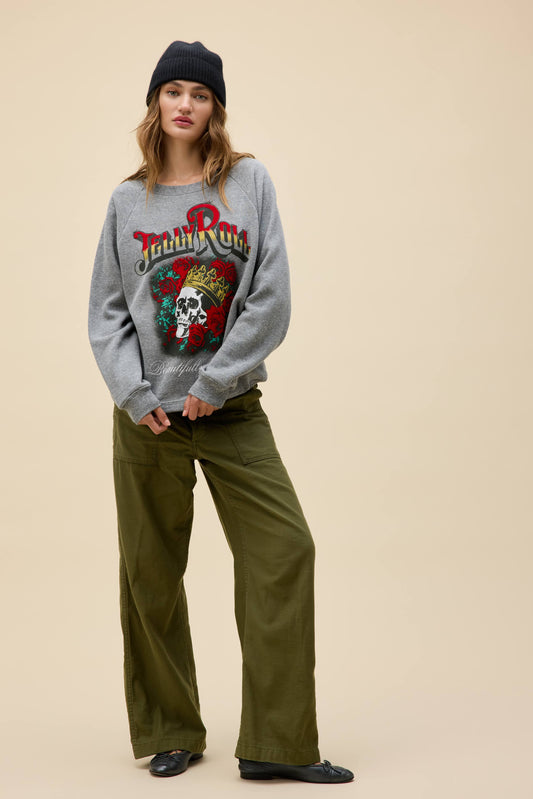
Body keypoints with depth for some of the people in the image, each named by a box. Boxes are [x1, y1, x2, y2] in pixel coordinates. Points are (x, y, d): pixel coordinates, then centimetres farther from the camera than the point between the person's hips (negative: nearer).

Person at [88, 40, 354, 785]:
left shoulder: (250, 181, 3)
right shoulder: (128, 200, 7)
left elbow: (271, 297, -5)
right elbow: (106, 310, 5)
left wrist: (215, 382, -11)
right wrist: (135, 395, -8)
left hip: (232, 408, -1)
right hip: (148, 415, 1)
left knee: (282, 550, -9)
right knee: (152, 573, 4)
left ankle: (276, 743, 0)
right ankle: (170, 733, 19)